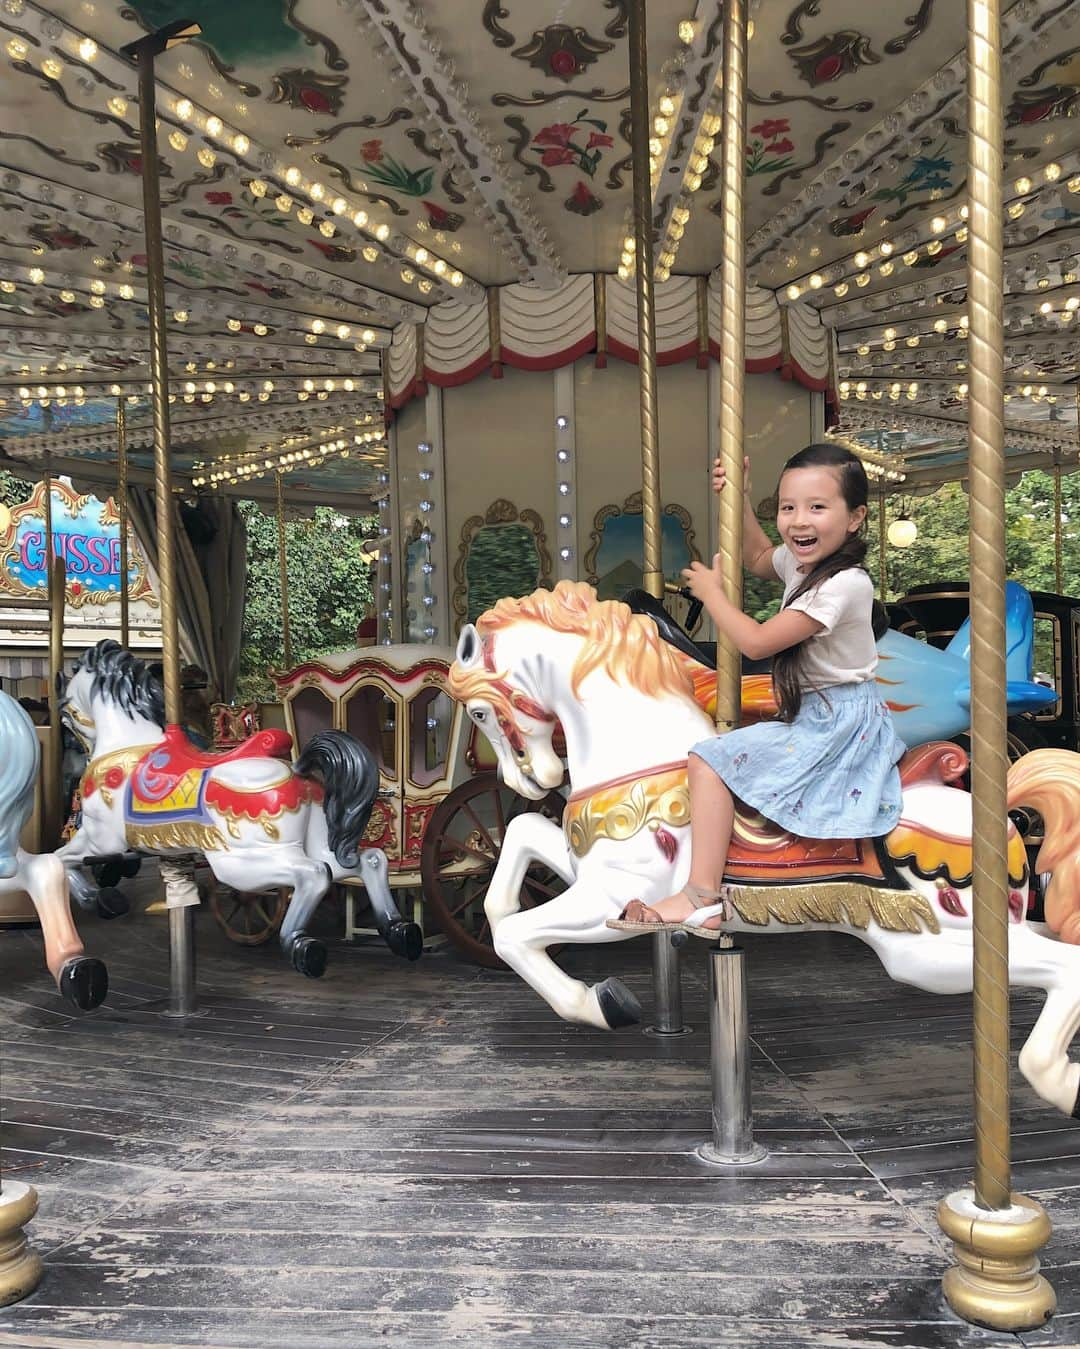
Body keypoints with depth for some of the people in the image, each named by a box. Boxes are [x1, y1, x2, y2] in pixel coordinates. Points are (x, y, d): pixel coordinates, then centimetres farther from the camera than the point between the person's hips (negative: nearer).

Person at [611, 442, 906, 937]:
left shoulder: (843, 585, -24)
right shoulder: (803, 561, 3)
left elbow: (757, 642, -24)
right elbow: (759, 558, 28)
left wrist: (710, 590, -10)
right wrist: (738, 497, 17)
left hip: (835, 724, -10)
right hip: (815, 714, 10)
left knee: (708, 762, -16)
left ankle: (701, 897, -16)